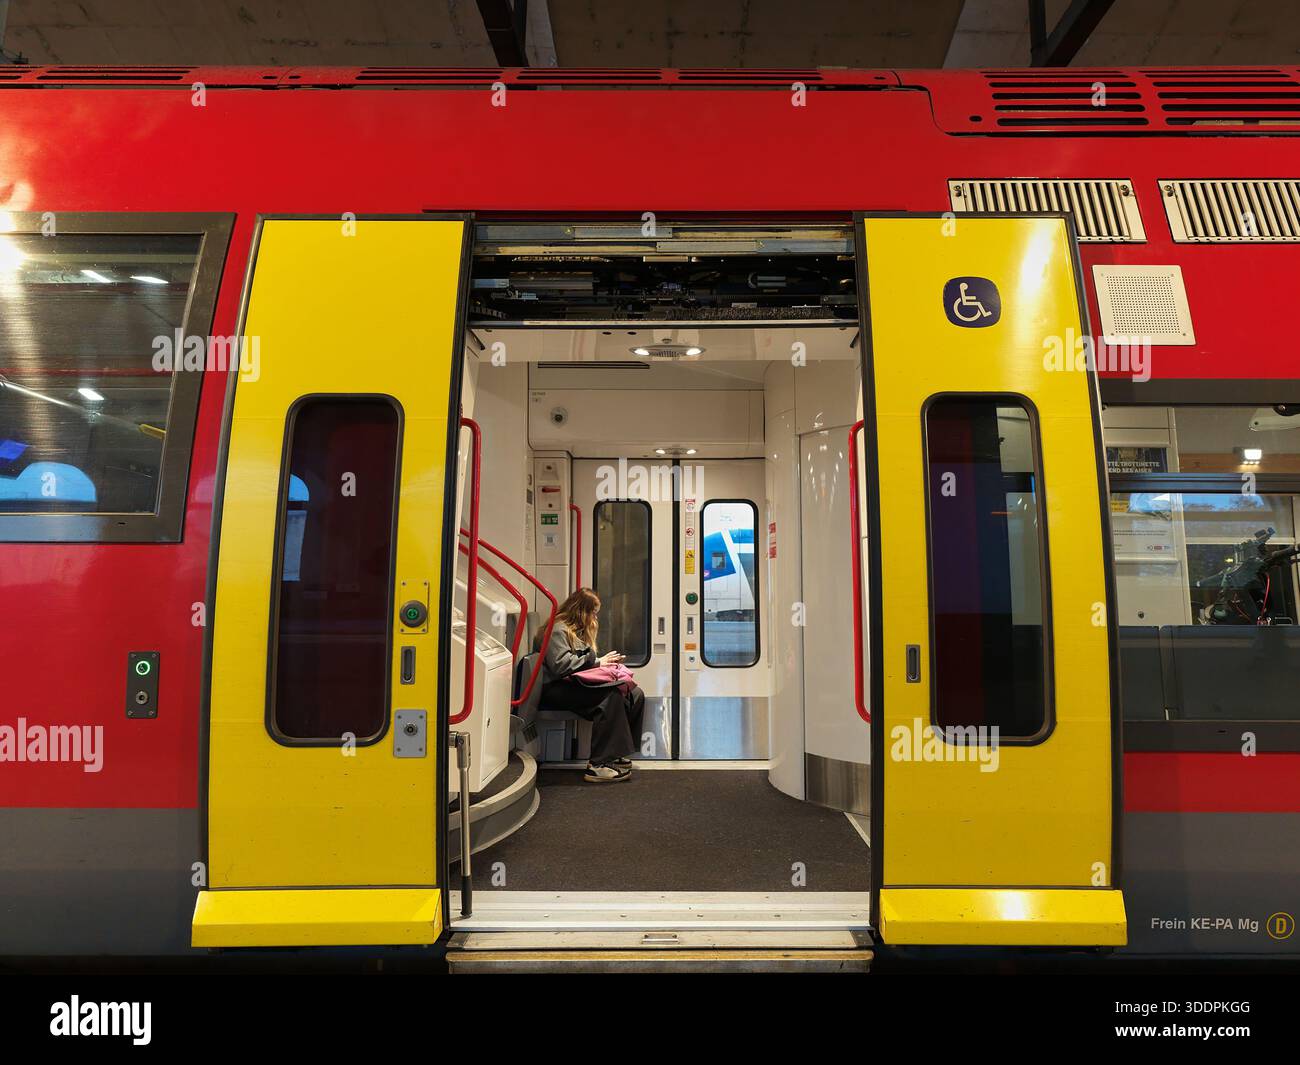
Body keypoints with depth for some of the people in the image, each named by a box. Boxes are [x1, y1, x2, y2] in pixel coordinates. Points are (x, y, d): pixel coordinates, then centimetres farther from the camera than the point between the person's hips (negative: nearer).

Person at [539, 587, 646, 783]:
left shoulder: (579, 631, 25)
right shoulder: (558, 630, -6)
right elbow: (561, 665, -19)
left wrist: (605, 662, 6)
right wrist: (597, 662, -12)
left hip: (577, 684, 10)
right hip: (558, 689, -9)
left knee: (635, 694, -11)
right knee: (612, 695, -33)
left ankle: (616, 753, -10)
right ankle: (598, 765, -33)